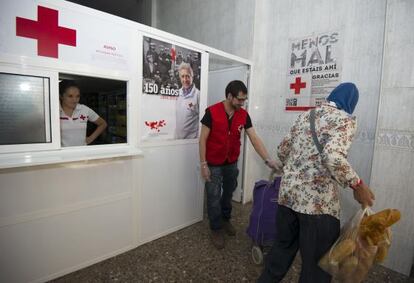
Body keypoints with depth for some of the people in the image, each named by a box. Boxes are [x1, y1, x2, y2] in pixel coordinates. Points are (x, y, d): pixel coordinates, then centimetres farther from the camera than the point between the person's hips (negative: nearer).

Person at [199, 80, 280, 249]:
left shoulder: (243, 115, -5)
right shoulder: (212, 112, -18)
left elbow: (254, 138, -5)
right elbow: (203, 139, -13)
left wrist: (268, 160, -11)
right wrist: (203, 165, -15)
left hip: (232, 163, 5)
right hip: (213, 164, -4)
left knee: (229, 193, 21)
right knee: (214, 197, 7)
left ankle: (226, 219, 45)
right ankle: (215, 229, 28)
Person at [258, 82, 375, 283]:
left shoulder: (305, 116, 13)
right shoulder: (346, 119, -6)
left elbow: (282, 150, 16)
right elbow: (332, 156, -24)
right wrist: (358, 185, -11)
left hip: (287, 193, 7)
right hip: (318, 202, -6)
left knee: (282, 247, 25)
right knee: (317, 263, 14)